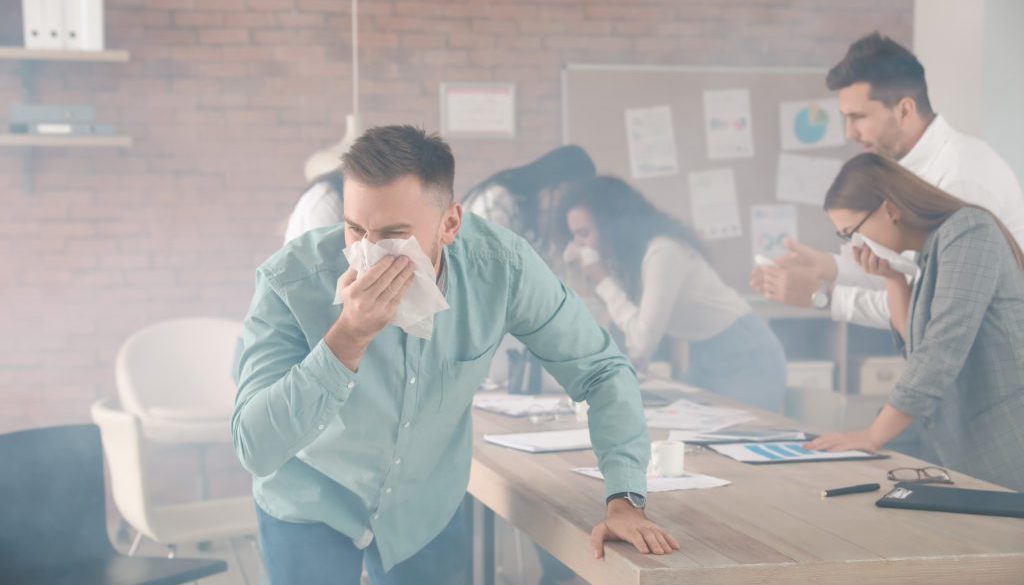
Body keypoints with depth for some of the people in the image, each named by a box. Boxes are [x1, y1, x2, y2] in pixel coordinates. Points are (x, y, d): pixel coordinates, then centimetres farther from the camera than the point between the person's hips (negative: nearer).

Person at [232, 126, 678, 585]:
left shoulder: (500, 265, -24)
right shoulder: (290, 281, -28)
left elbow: (601, 370, -12)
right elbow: (255, 450, -33)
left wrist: (624, 498, -22)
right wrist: (350, 336, -43)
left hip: (426, 509, 2)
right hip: (310, 510, -2)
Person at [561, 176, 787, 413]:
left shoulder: (662, 253, -24)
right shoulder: (625, 257, 2)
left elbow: (644, 339, -28)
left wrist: (603, 283, -21)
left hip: (744, 360, -9)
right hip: (707, 358, 9)